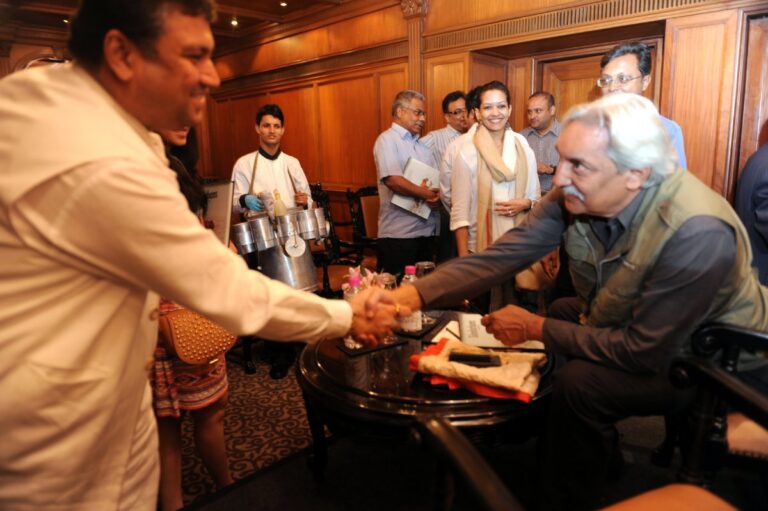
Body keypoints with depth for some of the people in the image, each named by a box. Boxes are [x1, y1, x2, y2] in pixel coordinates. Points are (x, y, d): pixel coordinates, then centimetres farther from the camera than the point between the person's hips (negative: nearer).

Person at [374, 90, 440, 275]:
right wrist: (426, 194, -11)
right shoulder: (387, 140, -4)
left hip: (427, 232, 7)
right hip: (398, 234, -7)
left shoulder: (422, 145, 18)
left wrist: (436, 195, -9)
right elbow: (393, 180, -19)